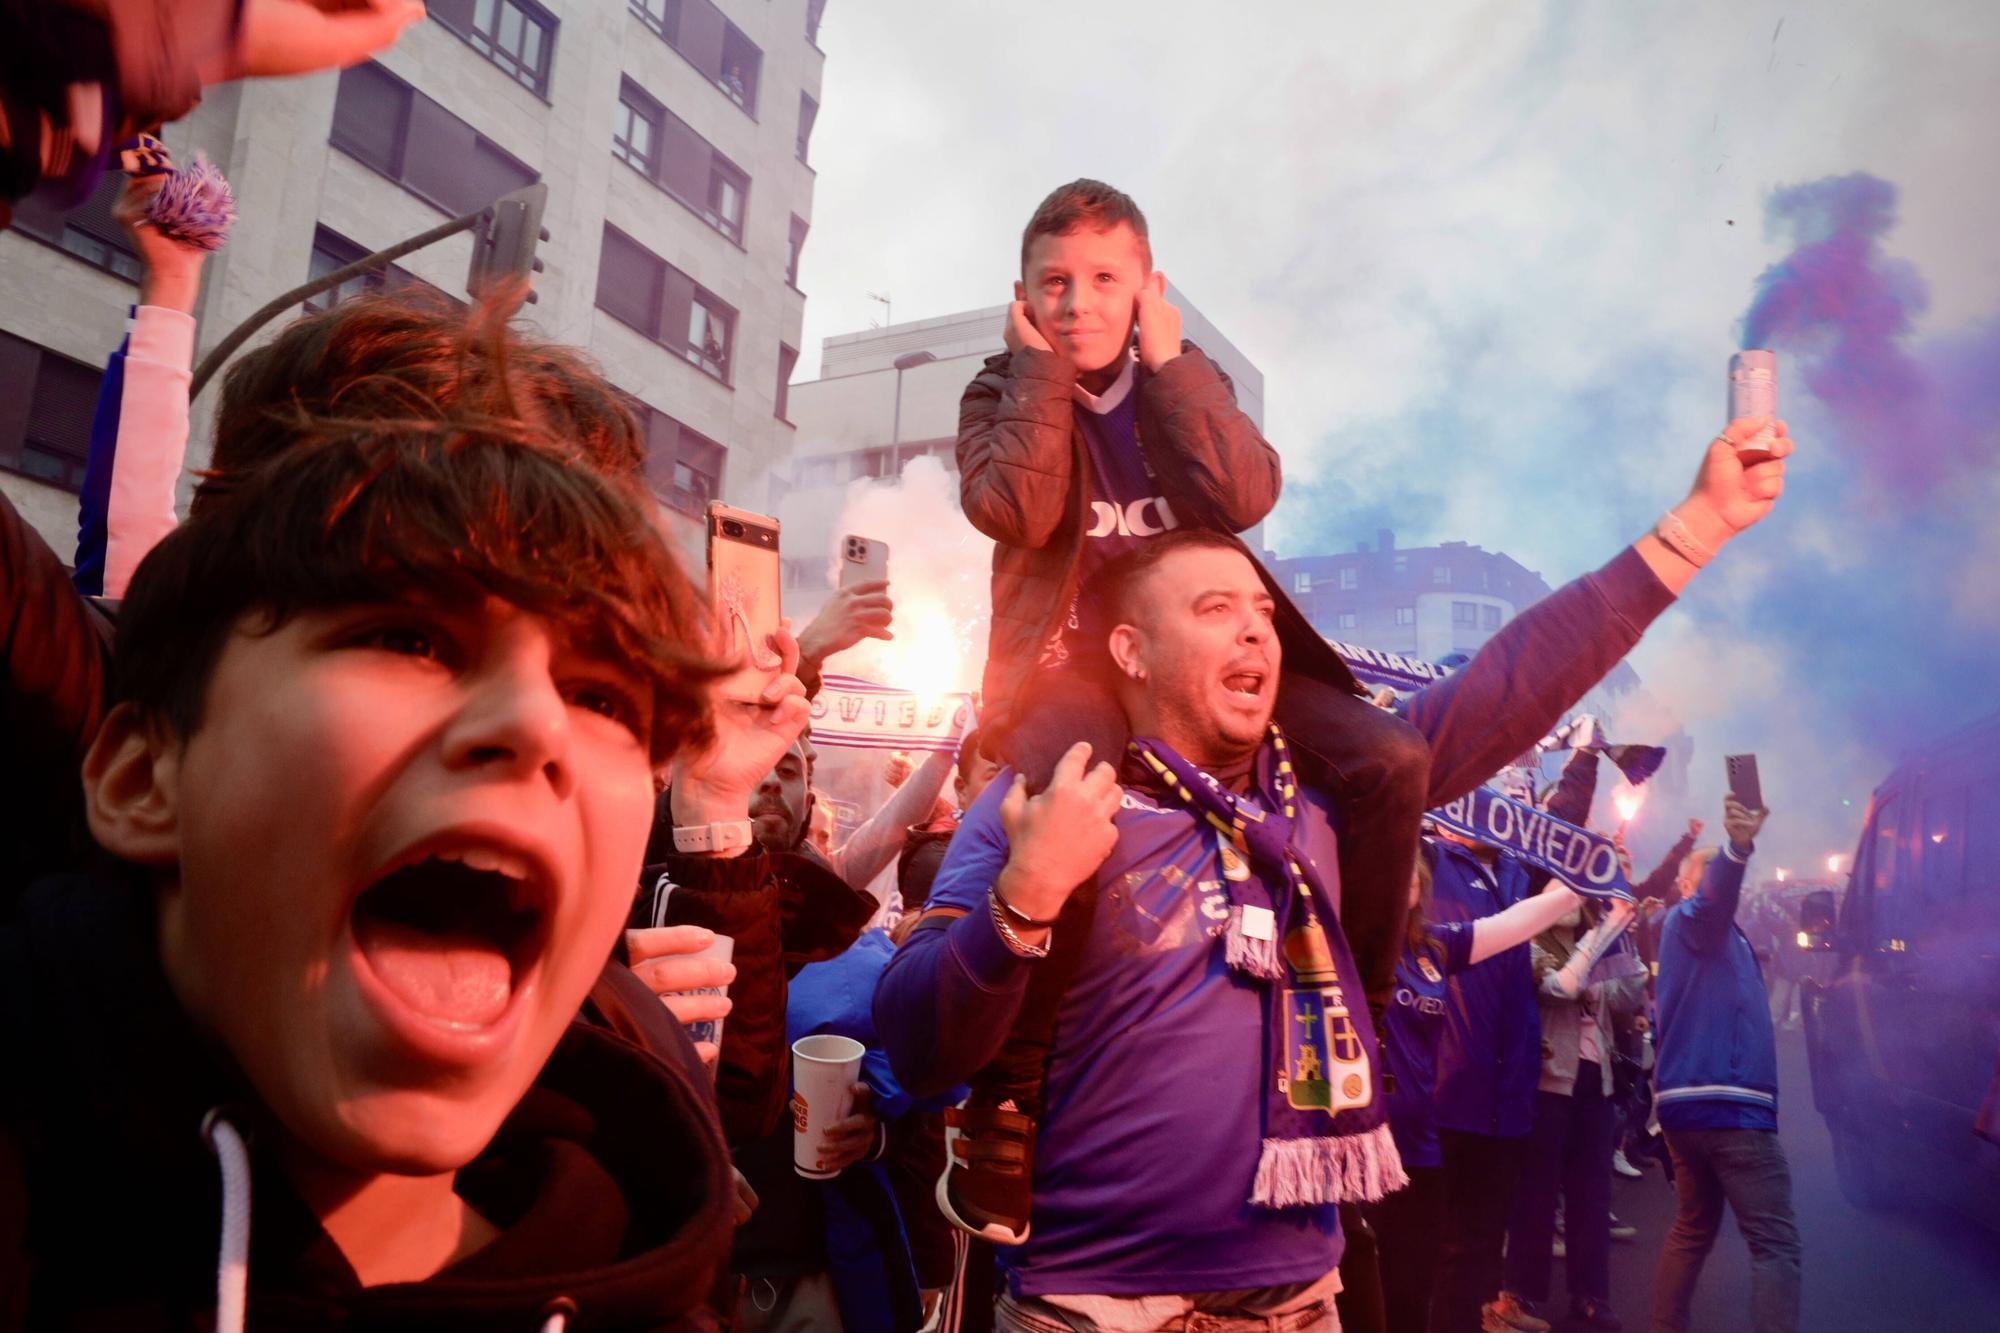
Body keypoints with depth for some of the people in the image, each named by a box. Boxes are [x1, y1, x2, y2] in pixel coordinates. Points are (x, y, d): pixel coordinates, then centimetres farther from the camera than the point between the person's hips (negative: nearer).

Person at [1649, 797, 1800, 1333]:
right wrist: (1737, 848, -48)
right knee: (1776, 1244, -9)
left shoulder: (1710, 931, 23)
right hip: (1728, 1102, -10)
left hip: (1686, 1102, 10)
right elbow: (1716, 891, -30)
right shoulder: (1692, 915, -6)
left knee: (1694, 1229, 20)